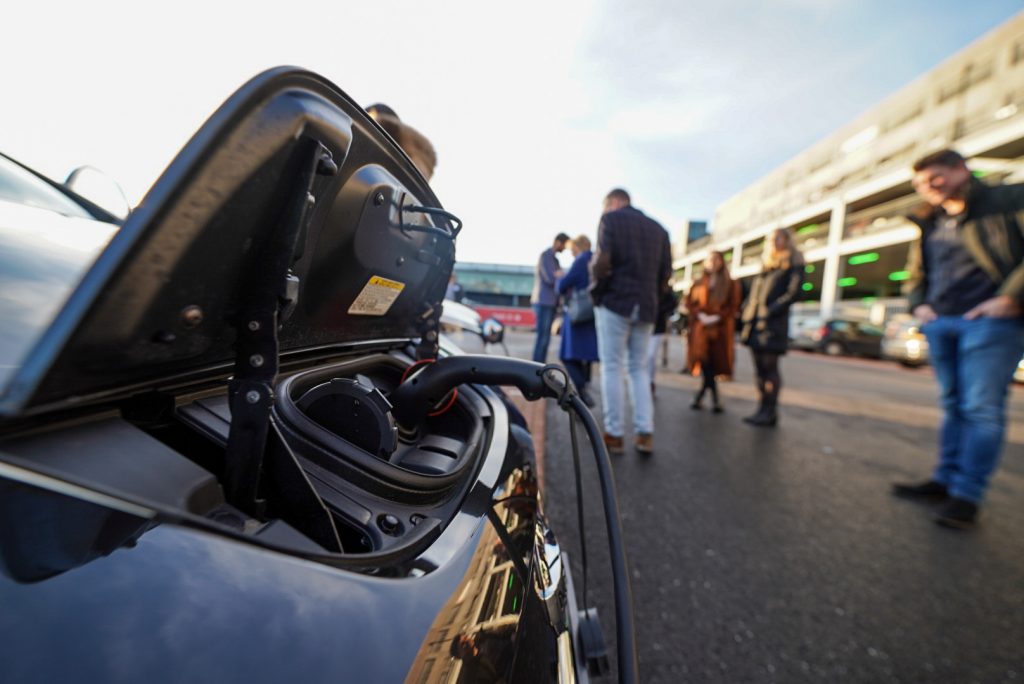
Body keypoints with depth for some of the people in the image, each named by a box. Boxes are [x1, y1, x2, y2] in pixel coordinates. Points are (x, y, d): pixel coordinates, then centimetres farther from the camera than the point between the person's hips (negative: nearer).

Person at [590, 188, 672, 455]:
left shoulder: (611, 219, 0)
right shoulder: (658, 228, 17)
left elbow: (603, 261, -13)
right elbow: (666, 272, 10)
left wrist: (597, 288, 2)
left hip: (615, 302, -5)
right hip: (646, 307, 5)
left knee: (612, 368, 1)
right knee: (639, 369, 12)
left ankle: (614, 434, 4)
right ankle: (645, 433, 5)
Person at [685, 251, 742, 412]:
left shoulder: (730, 284, 10)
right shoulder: (699, 284, 15)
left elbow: (733, 306, 1)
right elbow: (689, 302, 8)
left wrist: (717, 317, -14)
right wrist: (700, 315, -10)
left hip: (720, 328, 0)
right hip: (700, 328, 1)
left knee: (715, 362, -3)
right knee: (704, 361, -12)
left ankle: (700, 396, 11)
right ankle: (715, 399, -6)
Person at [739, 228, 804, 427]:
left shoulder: (793, 265, 2)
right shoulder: (765, 266, 23)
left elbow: (793, 293, -8)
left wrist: (769, 312, -16)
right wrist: (745, 314, 7)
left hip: (773, 325, -6)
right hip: (755, 324, 7)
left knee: (769, 367, -6)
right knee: (759, 368, 6)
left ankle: (770, 412, -1)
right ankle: (763, 409, 12)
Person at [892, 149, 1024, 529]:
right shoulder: (931, 225, 18)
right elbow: (915, 275, 27)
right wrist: (919, 305, 11)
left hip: (989, 322, -6)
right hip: (940, 324, 6)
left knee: (981, 408, -6)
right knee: (954, 407, 11)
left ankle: (967, 494, -1)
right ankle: (945, 479, 17)